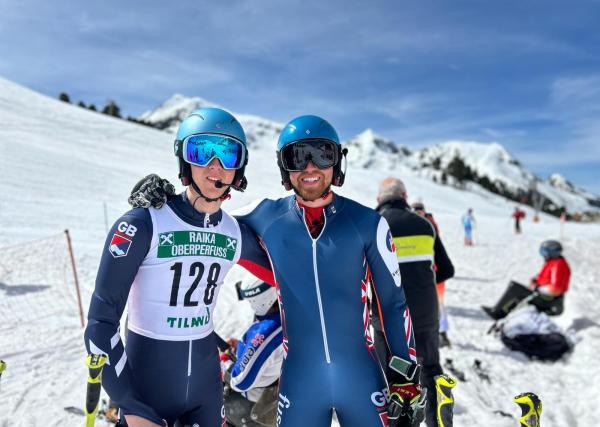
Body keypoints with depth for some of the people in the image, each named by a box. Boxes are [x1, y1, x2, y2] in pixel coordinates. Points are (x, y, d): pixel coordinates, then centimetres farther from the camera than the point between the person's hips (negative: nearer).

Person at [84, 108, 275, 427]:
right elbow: (101, 321, -15)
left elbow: (278, 275, 14)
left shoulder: (236, 235, -3)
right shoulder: (142, 225, -16)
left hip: (206, 383, 4)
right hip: (147, 382, -4)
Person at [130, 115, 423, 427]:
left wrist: (406, 378, 2)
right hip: (300, 380, 1)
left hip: (362, 378, 0)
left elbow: (393, 302, 1)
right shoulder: (266, 217, -4)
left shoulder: (368, 223, -6)